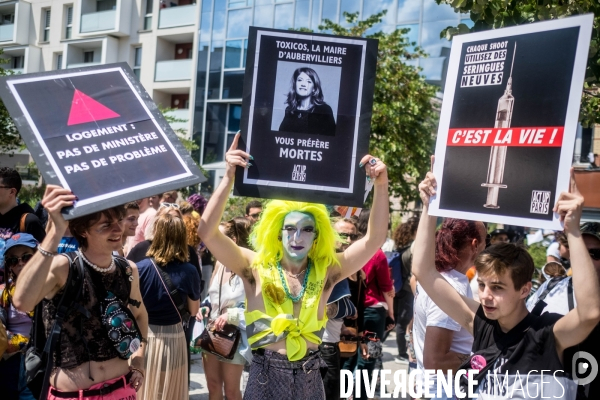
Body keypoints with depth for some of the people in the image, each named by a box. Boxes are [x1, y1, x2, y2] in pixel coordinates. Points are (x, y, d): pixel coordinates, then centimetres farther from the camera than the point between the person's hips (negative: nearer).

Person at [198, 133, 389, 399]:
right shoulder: (257, 267, -6)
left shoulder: (326, 271, -1)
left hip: (309, 378, 2)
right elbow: (207, 232, -15)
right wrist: (229, 177, -24)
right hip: (265, 376, -2)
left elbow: (374, 239, -6)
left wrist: (381, 185, -17)